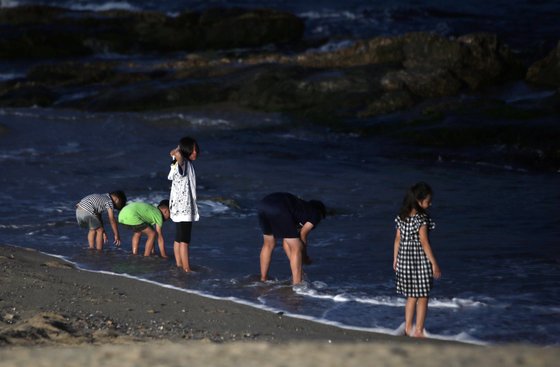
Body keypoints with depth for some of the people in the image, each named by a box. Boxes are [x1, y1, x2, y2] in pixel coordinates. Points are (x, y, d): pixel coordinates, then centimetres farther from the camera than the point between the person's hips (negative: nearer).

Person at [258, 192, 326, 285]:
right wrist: (305, 257, 26)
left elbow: (285, 241, 35)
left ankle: (263, 280, 37)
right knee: (297, 248, 5)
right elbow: (303, 234, 13)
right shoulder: (316, 214, 22)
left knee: (268, 244, 28)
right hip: (279, 209, -8)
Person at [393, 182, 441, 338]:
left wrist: (395, 259, 17)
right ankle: (418, 330, 4)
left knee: (411, 296, 18)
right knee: (423, 297, 4)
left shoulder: (402, 217, 3)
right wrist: (434, 264, -13)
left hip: (405, 259, 7)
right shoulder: (422, 219, -17)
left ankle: (408, 328, 21)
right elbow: (424, 243, -18)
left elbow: (398, 239, 8)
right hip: (420, 259, -7)